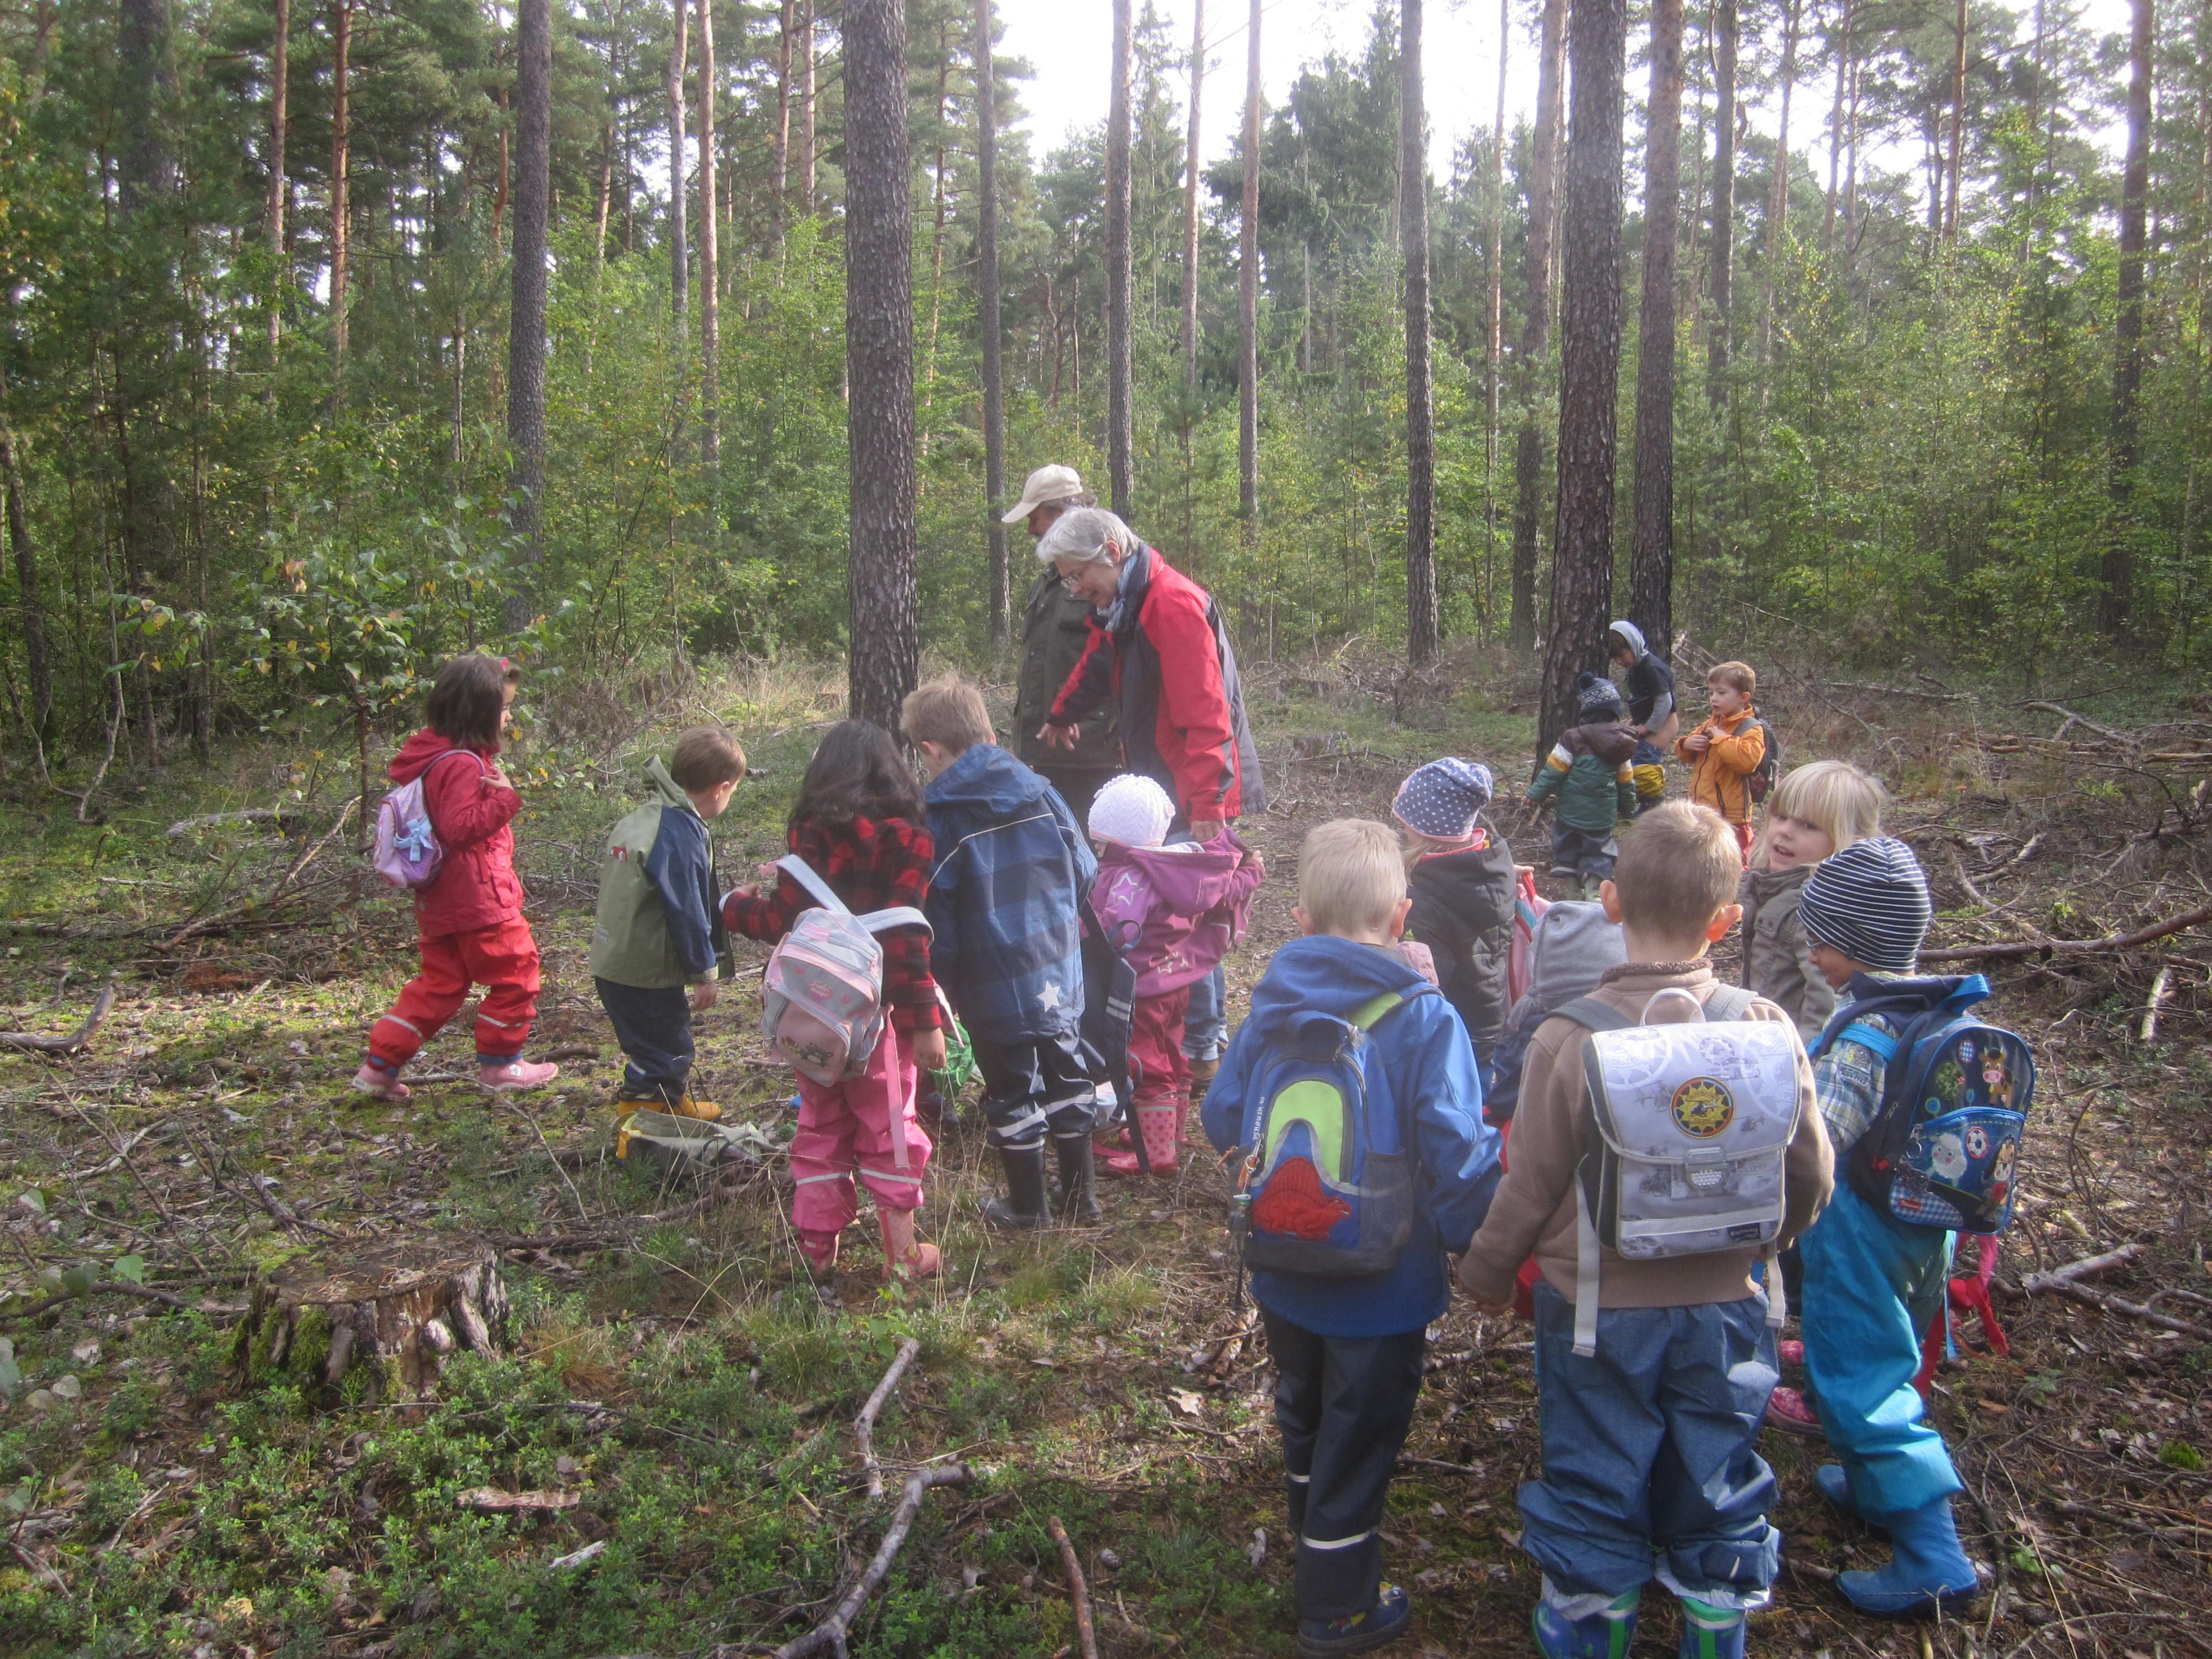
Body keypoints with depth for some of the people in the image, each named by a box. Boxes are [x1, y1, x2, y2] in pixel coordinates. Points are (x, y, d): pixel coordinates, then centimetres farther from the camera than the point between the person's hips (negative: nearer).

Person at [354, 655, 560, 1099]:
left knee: (439, 984, 17)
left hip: (441, 903, 10)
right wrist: (503, 797, -25)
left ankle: (380, 1065, 17)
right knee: (516, 973, 7)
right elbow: (460, 828, -26)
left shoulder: (433, 755, 10)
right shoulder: (464, 765, -20)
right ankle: (500, 1065, 18)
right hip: (478, 900, -10)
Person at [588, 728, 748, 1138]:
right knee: (663, 1053, 4)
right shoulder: (681, 832, -22)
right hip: (647, 970, -10)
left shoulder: (640, 817, 9)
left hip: (613, 961, 10)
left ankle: (674, 1105, 43)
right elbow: (686, 909, -20)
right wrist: (705, 972, -10)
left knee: (664, 1046, 26)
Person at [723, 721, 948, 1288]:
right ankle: (901, 1256, 18)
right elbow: (904, 937, -17)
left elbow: (781, 917, -4)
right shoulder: (903, 837, -10)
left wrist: (736, 907, 17)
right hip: (878, 1012, -3)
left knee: (821, 1130, 15)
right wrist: (924, 1020, -16)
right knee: (890, 1130, 10)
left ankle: (816, 1257, 22)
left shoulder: (809, 832, -2)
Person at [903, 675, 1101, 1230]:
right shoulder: (1042, 794, 0)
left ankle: (1027, 1206, 22)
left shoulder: (939, 820, -14)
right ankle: (1081, 1194, 29)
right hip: (1060, 975, 5)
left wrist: (942, 981, -2)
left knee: (1012, 1090, 9)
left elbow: (936, 919, -13)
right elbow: (1085, 871, 7)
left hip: (994, 987, -5)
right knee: (1067, 1075, 18)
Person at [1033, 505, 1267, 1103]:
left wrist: (1206, 802, -25)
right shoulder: (1117, 606, 12)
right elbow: (1095, 665, 33)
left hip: (1198, 791, -9)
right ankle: (1204, 1037, 21)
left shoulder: (1174, 604, -20)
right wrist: (1061, 716, 48)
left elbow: (1205, 713, -24)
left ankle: (1202, 1053, 5)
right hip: (1160, 785, 9)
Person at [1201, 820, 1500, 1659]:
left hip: (1285, 1275, 5)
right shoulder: (1425, 1019, -23)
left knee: (1305, 1412, 28)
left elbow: (1221, 1122, -1)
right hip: (1382, 1286, -5)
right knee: (1360, 1439, 14)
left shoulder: (1271, 1007, -9)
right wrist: (1475, 1243, -9)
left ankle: (1314, 1545, 53)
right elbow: (1459, 1156, -27)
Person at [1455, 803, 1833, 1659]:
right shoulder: (1766, 1029, -15)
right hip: (1724, 1306, 2)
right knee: (1716, 1481, 23)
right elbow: (1811, 1174, -3)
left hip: (1599, 1308, -2)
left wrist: (1487, 1272, 6)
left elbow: (1531, 1186, -13)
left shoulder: (1568, 1039, -22)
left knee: (1595, 1481, 19)